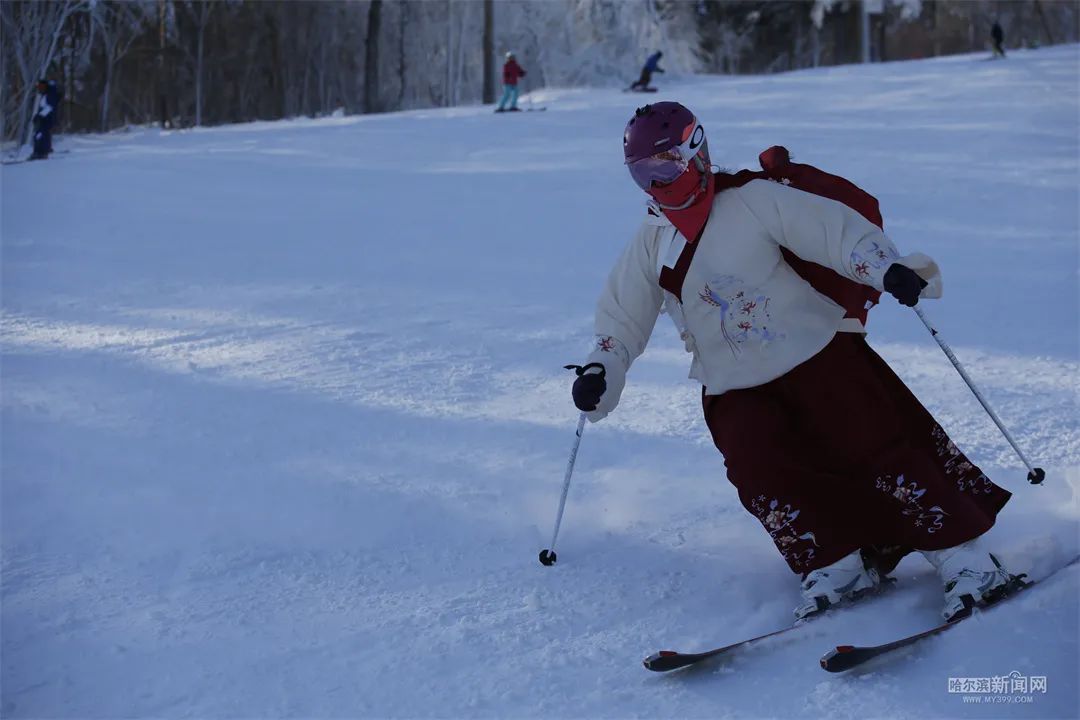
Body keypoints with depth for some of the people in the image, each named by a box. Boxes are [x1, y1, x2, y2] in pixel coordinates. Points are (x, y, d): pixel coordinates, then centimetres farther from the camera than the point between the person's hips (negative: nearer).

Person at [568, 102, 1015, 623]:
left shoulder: (753, 200, -10)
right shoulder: (651, 243, 8)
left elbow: (833, 228, -17)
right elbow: (622, 315, 15)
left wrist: (888, 269, -31)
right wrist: (600, 370, 1)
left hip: (815, 353, -4)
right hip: (736, 389, 5)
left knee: (875, 447, -11)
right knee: (755, 466, -20)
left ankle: (966, 560, -3)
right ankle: (835, 567, -10)